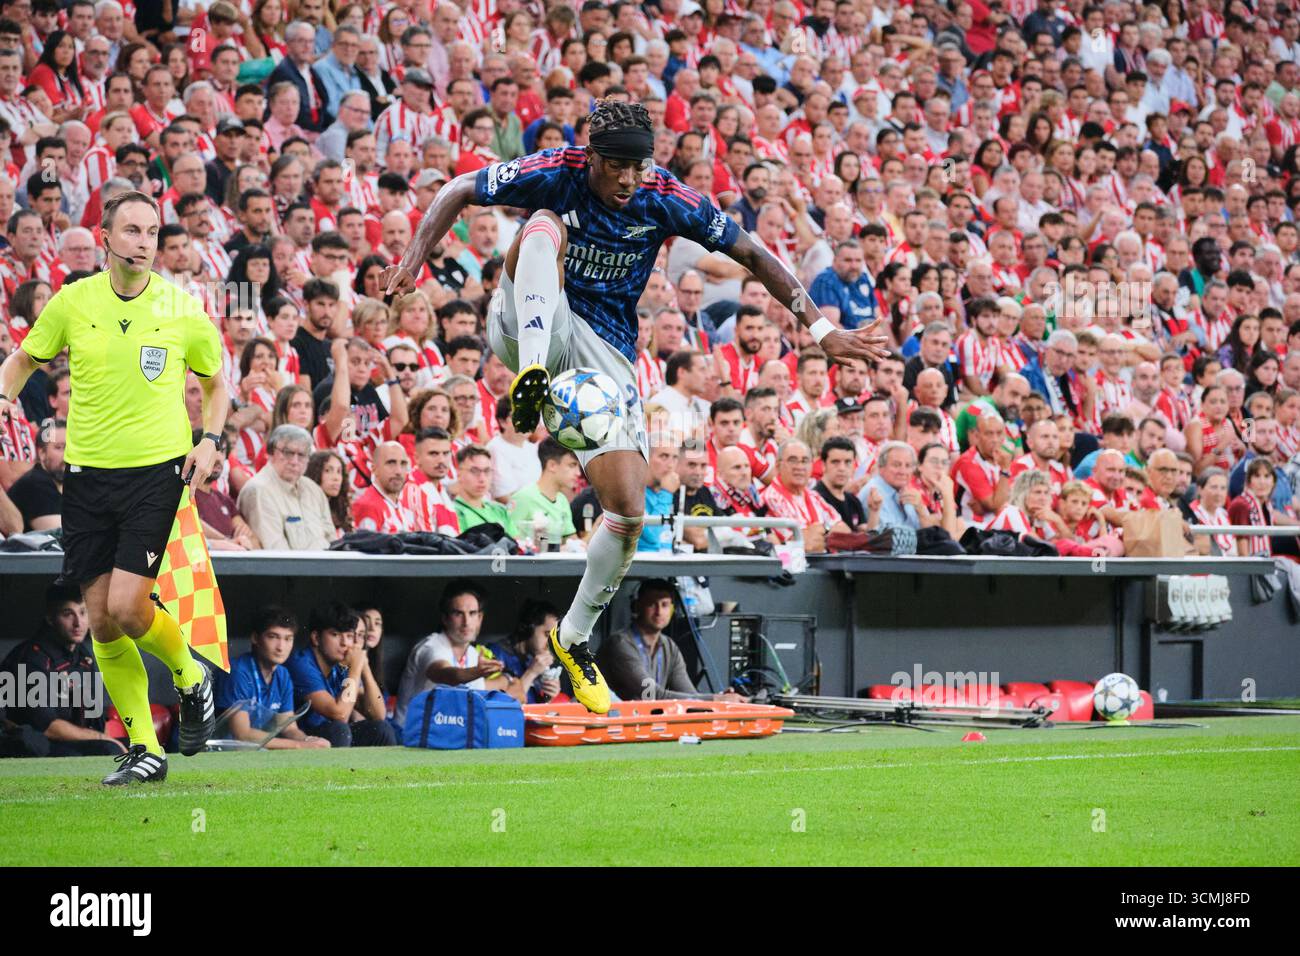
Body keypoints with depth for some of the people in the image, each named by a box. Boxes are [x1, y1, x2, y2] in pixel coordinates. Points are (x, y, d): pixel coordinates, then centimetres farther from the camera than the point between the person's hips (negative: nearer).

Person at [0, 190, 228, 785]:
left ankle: (190, 676, 16)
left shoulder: (183, 311, -3)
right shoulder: (73, 302, 0)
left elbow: (216, 382, 13)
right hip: (88, 473, 3)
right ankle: (144, 750, 13)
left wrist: (209, 440, -3)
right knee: (101, 622, 1)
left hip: (157, 469, -3)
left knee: (126, 606, -16)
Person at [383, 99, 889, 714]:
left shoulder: (667, 201, -11)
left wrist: (820, 328, -4)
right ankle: (530, 380, -47)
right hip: (530, 327, -2)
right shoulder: (554, 175, -15)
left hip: (605, 351, 2)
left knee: (628, 511, -10)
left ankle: (574, 637, 14)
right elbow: (458, 191, -3)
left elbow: (752, 254, -1)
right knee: (546, 225, -30)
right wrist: (414, 260, -18)